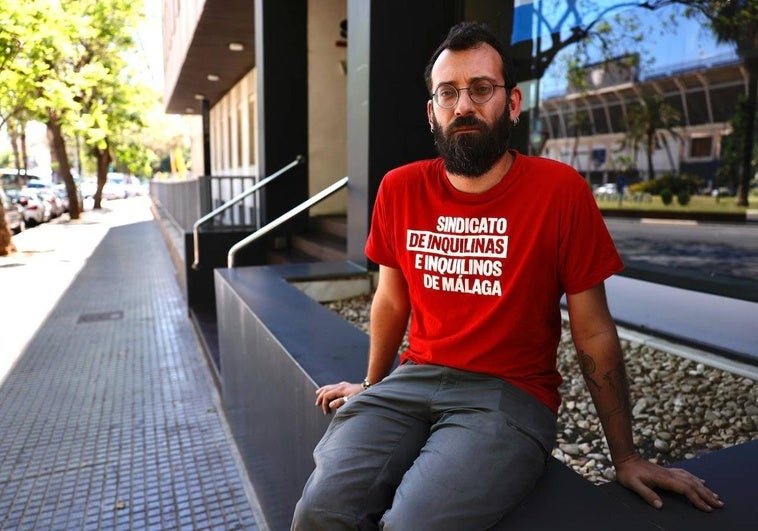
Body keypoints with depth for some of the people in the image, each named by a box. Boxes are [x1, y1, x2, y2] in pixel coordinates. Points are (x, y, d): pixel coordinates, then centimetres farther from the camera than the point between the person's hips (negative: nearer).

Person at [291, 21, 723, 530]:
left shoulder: (559, 189, -9)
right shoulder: (399, 189, 2)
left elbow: (593, 332, -2)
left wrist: (626, 457, 5)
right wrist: (371, 388, 23)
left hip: (509, 393, -2)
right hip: (411, 380, 3)